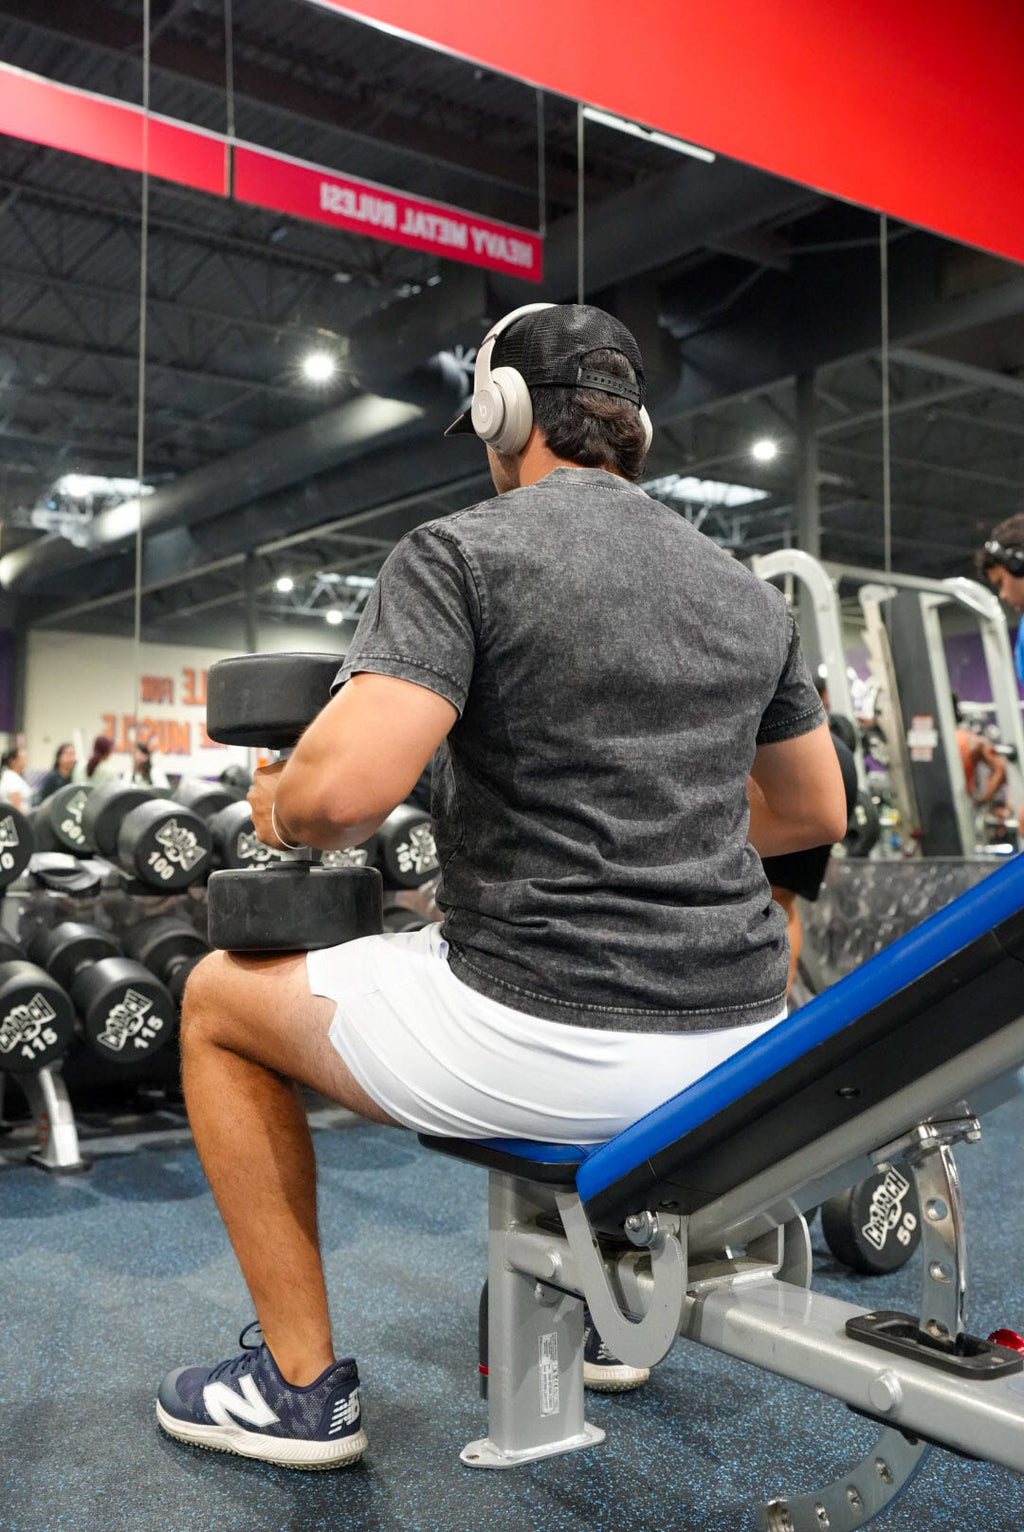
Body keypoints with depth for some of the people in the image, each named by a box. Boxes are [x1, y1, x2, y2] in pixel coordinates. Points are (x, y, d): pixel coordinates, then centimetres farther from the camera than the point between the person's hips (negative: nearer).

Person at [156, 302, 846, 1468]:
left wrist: (279, 810, 0)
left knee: (221, 999, 17)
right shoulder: (746, 592, 11)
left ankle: (301, 1384, 21)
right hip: (739, 1044, 7)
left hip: (550, 1043, -6)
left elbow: (345, 787, -22)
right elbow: (816, 814, 19)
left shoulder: (461, 553, -9)